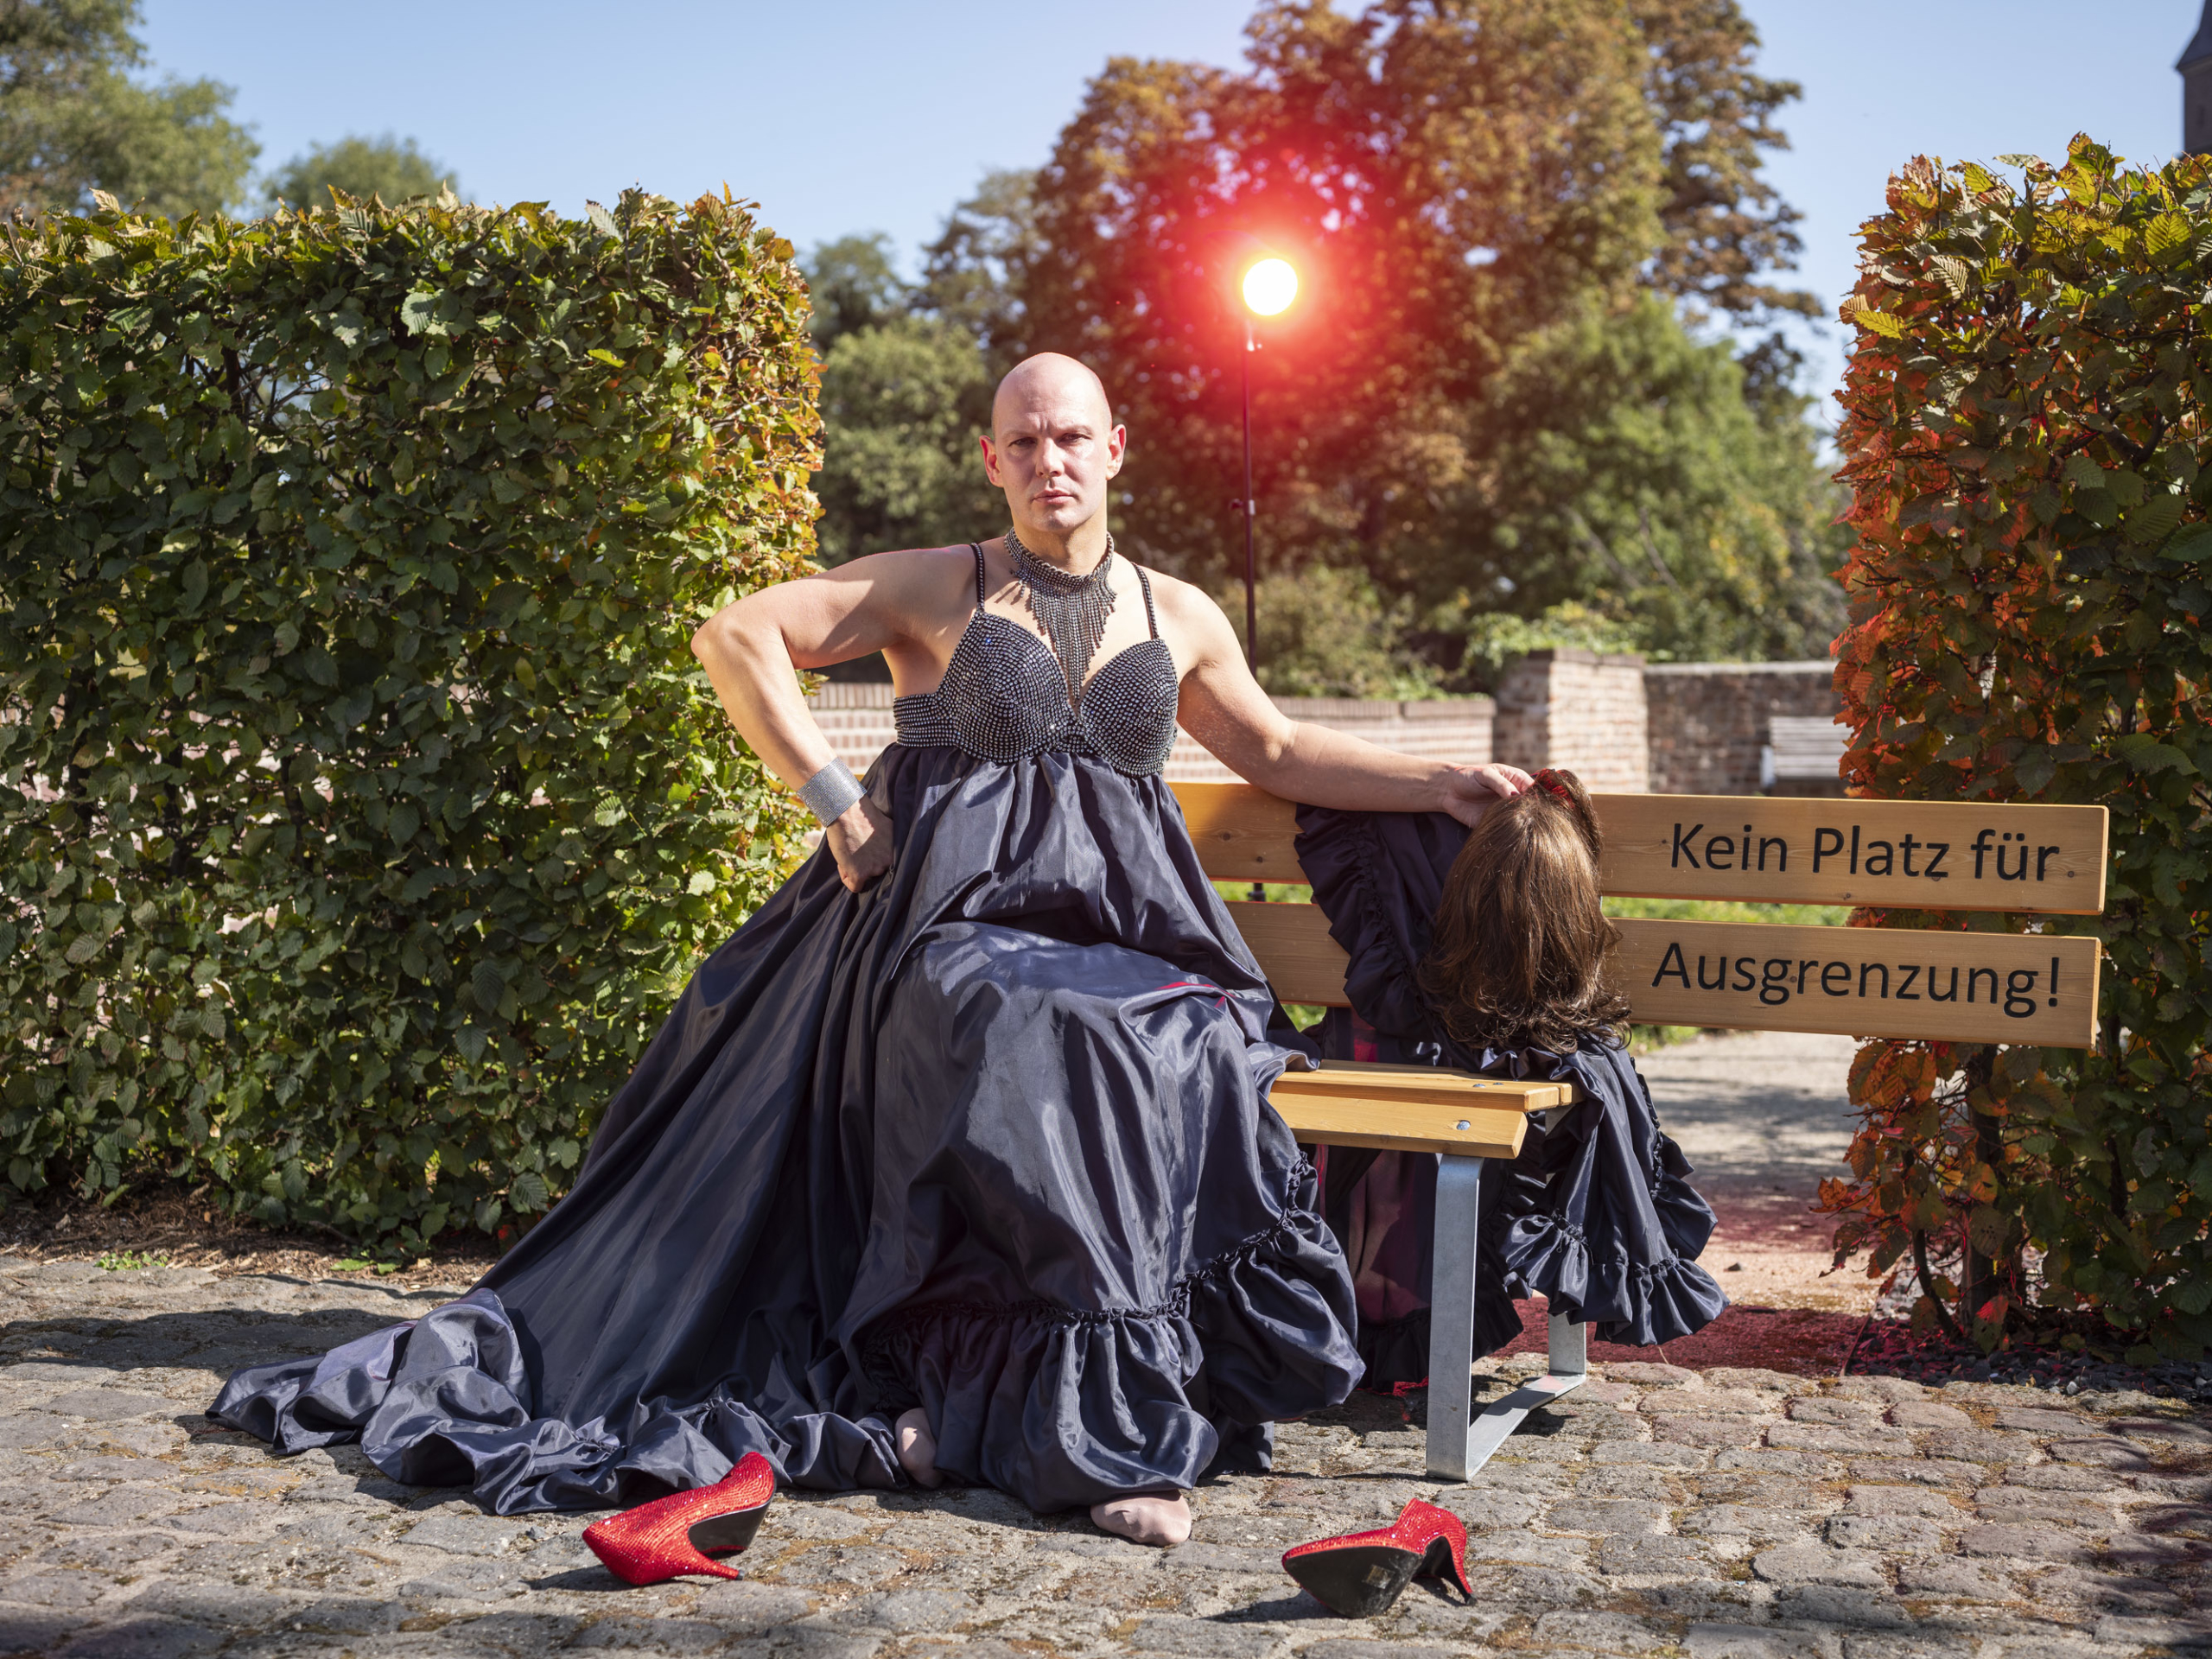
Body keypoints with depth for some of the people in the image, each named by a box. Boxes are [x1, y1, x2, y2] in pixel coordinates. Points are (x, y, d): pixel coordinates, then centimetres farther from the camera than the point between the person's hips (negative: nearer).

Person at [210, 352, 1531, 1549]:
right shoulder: (938, 587, 9)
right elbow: (737, 637, 3)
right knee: (1033, 1056, -36)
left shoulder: (1178, 615, 19)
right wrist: (836, 799, -4)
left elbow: (1279, 754, 31)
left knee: (1186, 1064, -31)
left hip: (1129, 928, 3)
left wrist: (1439, 784, 24)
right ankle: (1113, 1431, -26)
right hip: (958, 916, -3)